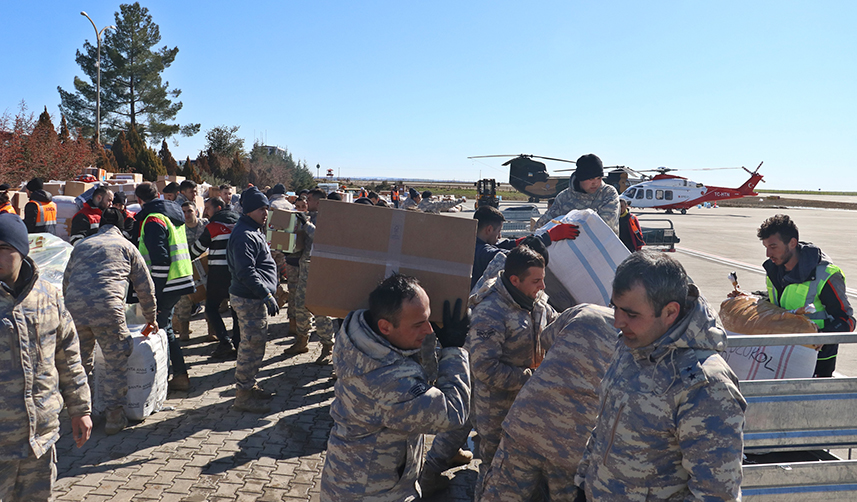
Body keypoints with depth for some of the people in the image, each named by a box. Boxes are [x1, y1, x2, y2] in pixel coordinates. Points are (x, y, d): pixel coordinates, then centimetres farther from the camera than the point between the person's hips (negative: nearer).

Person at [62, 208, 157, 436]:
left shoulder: (81, 245, 26)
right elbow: (145, 287, 18)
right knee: (116, 363, 8)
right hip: (107, 308, -4)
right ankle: (114, 417, 10)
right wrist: (151, 318, 29)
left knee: (80, 361, 21)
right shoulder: (126, 246, 17)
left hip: (73, 308, 4)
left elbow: (65, 282, 30)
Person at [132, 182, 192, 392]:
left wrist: (155, 294, -19)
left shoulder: (152, 219, -14)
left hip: (166, 284, -9)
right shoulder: (173, 214, 15)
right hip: (180, 280, 9)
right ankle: (180, 375, 22)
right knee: (165, 329, 18)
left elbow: (160, 260, -21)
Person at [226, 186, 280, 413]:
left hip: (257, 298, 11)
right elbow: (246, 272, -27)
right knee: (252, 346, -4)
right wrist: (267, 295, -26)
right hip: (249, 299, -11)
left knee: (253, 344, 19)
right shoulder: (244, 235, -19)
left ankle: (249, 386, 31)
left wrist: (268, 293, 22)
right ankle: (243, 396, 6)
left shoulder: (254, 230, 15)